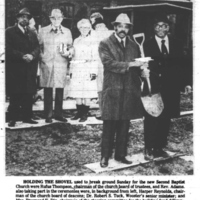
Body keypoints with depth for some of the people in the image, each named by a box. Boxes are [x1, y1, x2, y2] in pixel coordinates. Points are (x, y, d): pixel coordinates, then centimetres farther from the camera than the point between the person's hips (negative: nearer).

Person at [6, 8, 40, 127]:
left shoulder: (32, 34, 19)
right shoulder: (9, 32, 4)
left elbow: (37, 49, 10)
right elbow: (8, 49, -6)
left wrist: (31, 55, -12)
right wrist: (22, 56, -16)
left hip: (29, 70, 4)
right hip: (14, 69, -4)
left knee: (28, 95, 4)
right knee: (14, 95, -3)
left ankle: (27, 117, 12)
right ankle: (13, 118, 3)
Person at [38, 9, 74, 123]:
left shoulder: (67, 32, 11)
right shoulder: (43, 31, 8)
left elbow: (71, 47, 12)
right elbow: (39, 47, 10)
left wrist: (68, 53, -8)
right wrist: (41, 58, -2)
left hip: (61, 64, 1)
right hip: (46, 65, -1)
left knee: (60, 90, 2)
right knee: (47, 91, 0)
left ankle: (59, 114, 14)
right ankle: (48, 115, 8)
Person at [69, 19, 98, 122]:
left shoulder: (92, 41, 1)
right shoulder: (76, 41, 15)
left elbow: (95, 58, -4)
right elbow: (74, 56, 17)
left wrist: (94, 71, -12)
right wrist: (71, 70, 11)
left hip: (88, 69, -4)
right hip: (77, 70, 4)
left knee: (87, 94, -4)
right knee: (77, 93, 2)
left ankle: (85, 114, 4)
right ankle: (79, 113, 12)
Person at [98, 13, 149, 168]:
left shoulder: (133, 45, 13)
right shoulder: (105, 44, -2)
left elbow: (137, 65, 14)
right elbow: (109, 63, -14)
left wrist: (142, 70, -10)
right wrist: (130, 64, -21)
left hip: (129, 91, 4)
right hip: (112, 90, -4)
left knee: (124, 126, 10)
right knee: (109, 126, 0)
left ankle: (121, 154, 21)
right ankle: (105, 156, 11)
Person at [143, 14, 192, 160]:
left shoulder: (177, 45, 10)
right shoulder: (147, 45, -1)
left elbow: (181, 66, 7)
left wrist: (186, 83, -3)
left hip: (171, 89, 4)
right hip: (153, 89, -3)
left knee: (165, 120, 9)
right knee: (151, 120, 1)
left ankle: (161, 148, 22)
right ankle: (149, 149, 11)